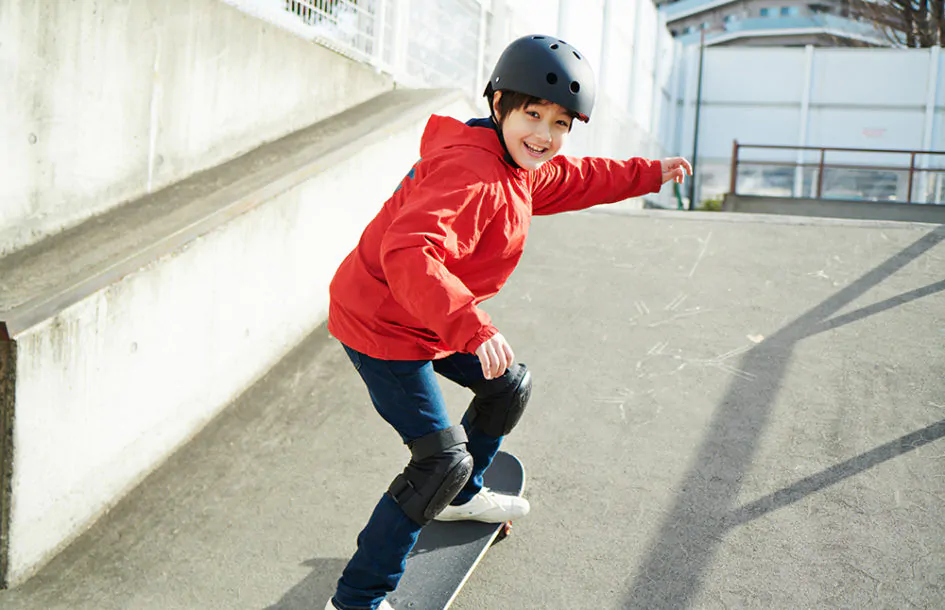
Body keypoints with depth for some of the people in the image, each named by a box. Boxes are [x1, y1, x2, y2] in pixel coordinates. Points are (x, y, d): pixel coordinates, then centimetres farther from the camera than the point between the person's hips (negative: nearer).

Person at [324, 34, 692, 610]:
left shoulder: (518, 168, 4)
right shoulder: (470, 174, -29)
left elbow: (577, 179, 26)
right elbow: (409, 254, -43)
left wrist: (649, 173, 32)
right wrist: (474, 327, -51)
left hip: (429, 322, 10)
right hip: (381, 325, -10)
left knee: (510, 387, 22)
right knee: (443, 460, -11)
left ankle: (461, 496, 46)